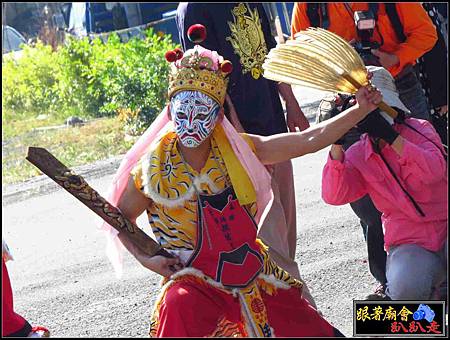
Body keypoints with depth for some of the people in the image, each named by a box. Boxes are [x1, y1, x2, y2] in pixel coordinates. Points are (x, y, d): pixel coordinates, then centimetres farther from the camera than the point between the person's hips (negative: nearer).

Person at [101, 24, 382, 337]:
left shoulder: (239, 151, -5)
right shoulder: (152, 169, -11)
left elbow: (309, 140, -5)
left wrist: (360, 110, -12)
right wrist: (145, 258, -11)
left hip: (254, 273, 4)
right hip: (198, 283, -3)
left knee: (317, 333, 4)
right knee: (179, 304, -38)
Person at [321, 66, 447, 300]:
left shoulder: (418, 129, 1)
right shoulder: (357, 155, 6)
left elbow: (434, 171, -20)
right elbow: (334, 196, -10)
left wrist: (389, 135, -29)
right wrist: (336, 144, -21)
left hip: (443, 226, -1)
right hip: (410, 242, 1)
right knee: (406, 289, -30)